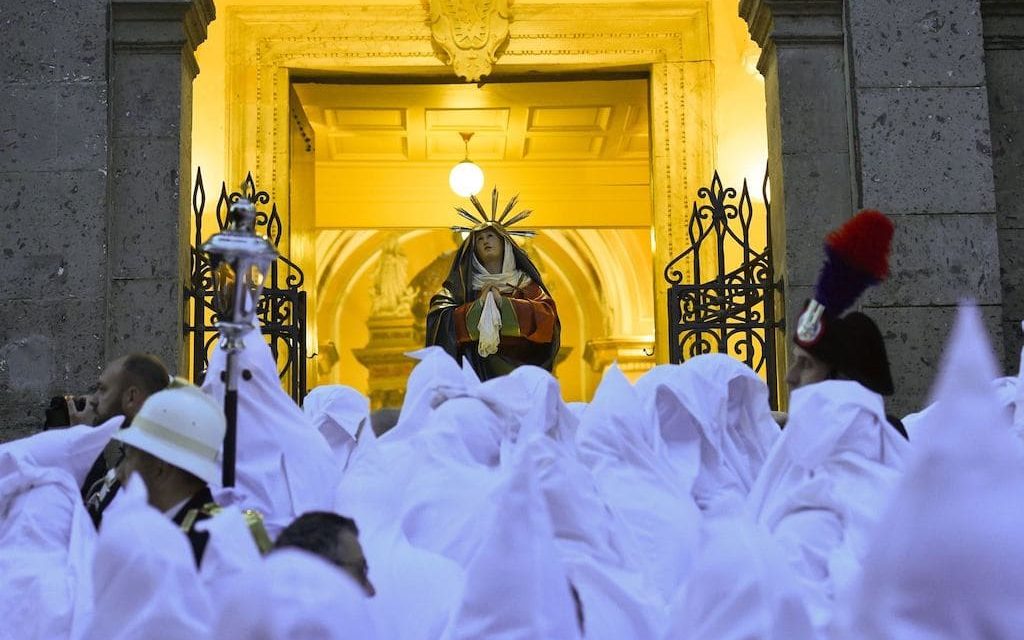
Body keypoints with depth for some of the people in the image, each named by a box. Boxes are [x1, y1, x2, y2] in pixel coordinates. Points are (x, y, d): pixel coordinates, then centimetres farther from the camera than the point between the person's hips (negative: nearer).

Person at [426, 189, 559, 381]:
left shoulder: (524, 283, 12)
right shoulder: (463, 282, 12)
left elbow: (547, 315, -5)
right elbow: (439, 318, -2)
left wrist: (502, 302, -10)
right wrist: (477, 306, -12)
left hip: (517, 364, 0)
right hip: (477, 370, 0)